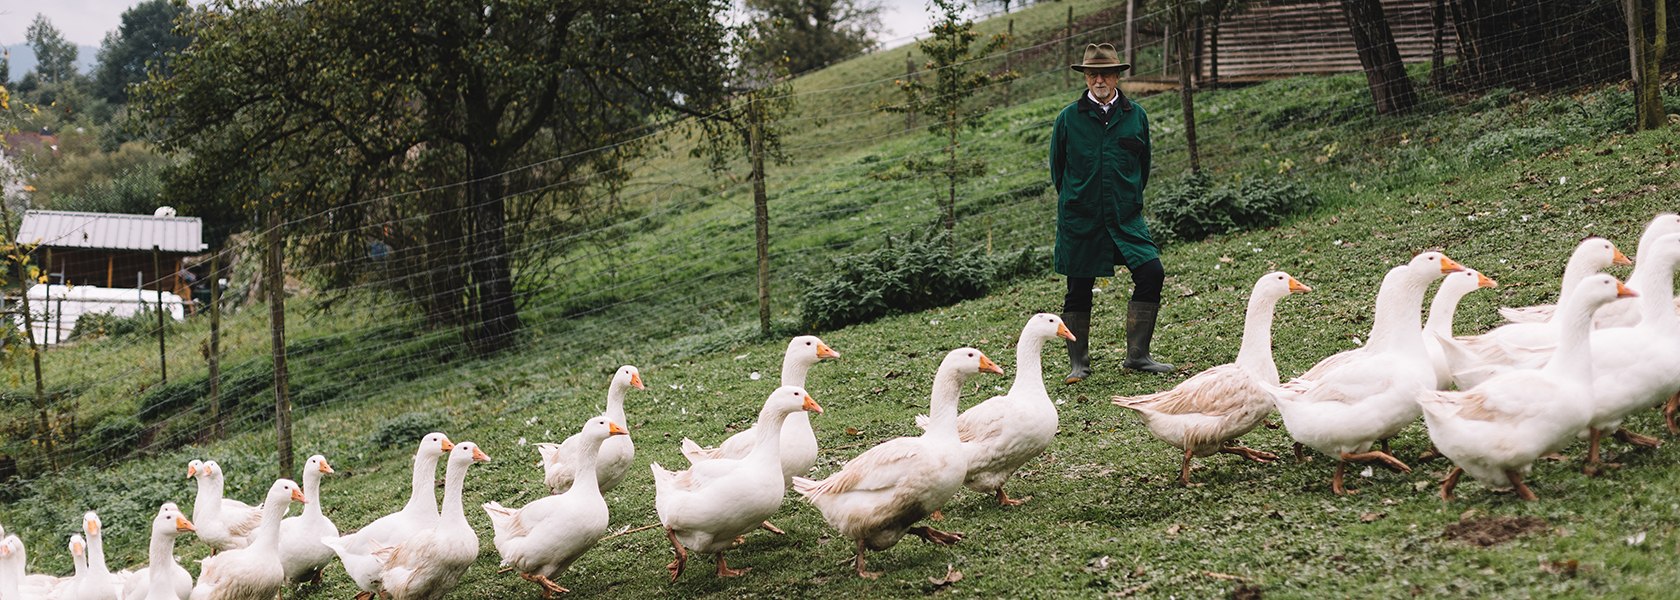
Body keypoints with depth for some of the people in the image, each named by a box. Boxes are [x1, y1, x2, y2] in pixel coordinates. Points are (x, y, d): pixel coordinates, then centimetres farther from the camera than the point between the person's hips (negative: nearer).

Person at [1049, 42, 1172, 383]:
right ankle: (1078, 364, 17)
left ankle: (1137, 355, 2)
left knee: (1151, 274, -10)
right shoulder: (1069, 119, 0)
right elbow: (1057, 167, 11)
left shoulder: (1135, 116, 5)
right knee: (1079, 290, 3)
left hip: (1126, 218, 2)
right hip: (1080, 222, -2)